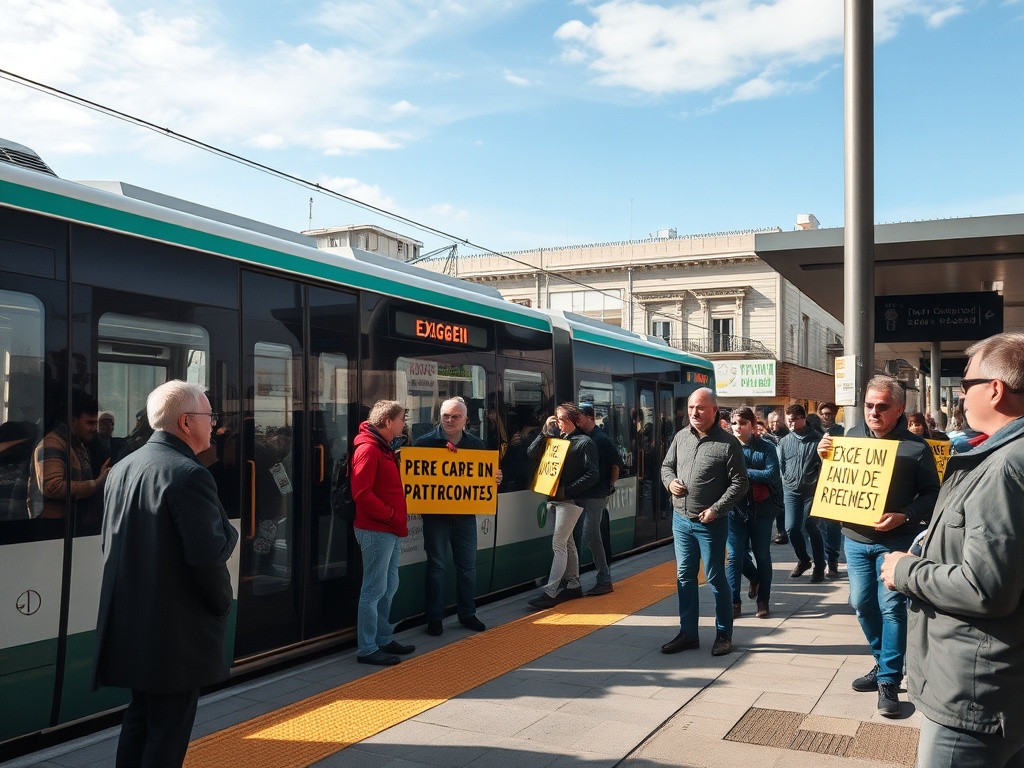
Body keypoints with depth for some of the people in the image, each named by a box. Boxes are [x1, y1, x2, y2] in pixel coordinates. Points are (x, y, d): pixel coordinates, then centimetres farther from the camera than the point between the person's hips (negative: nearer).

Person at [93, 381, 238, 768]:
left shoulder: (121, 469, 8)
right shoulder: (189, 474, -20)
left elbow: (111, 544, 14)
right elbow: (208, 554, -25)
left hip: (131, 623, 9)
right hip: (177, 630, -9)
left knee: (139, 716, 21)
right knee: (169, 729, 3)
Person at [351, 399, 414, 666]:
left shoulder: (383, 448, 16)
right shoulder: (368, 449, -15)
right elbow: (362, 494, -22)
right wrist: (392, 516, -18)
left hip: (388, 529, 10)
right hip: (376, 530, -10)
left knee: (389, 586, 16)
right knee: (374, 589, -3)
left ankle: (384, 639, 28)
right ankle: (367, 649, 5)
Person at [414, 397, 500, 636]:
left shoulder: (476, 444, 5)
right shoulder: (425, 442, -6)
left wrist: (495, 479, -9)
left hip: (466, 513, 3)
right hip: (435, 513, -3)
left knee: (467, 564, 10)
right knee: (436, 564, 5)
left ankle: (467, 614, 24)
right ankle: (434, 617, 14)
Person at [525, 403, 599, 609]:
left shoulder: (584, 442, -7)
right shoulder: (554, 437, 11)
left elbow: (592, 475, -11)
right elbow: (532, 453, 5)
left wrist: (567, 490, -16)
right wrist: (544, 431, -4)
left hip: (570, 500, -7)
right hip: (554, 498, 7)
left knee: (558, 544, -11)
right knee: (566, 542, 15)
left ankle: (550, 593, -12)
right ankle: (573, 585, 25)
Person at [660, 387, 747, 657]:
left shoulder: (728, 443, -10)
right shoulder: (681, 437, 6)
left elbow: (739, 482, -10)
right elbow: (667, 466, 17)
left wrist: (716, 509, -18)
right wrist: (670, 481, -5)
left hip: (711, 523, -5)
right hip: (681, 520, 6)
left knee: (715, 578, 4)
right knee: (684, 576, 12)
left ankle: (724, 635, 19)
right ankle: (688, 633, 24)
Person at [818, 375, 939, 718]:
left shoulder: (916, 448, -9)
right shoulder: (852, 436, 3)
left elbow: (932, 494, -8)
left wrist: (903, 516, -23)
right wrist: (825, 456, -5)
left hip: (895, 540, -5)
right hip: (855, 537, 5)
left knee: (891, 607, -3)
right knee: (862, 604, 12)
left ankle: (889, 681, 8)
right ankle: (883, 663, 32)